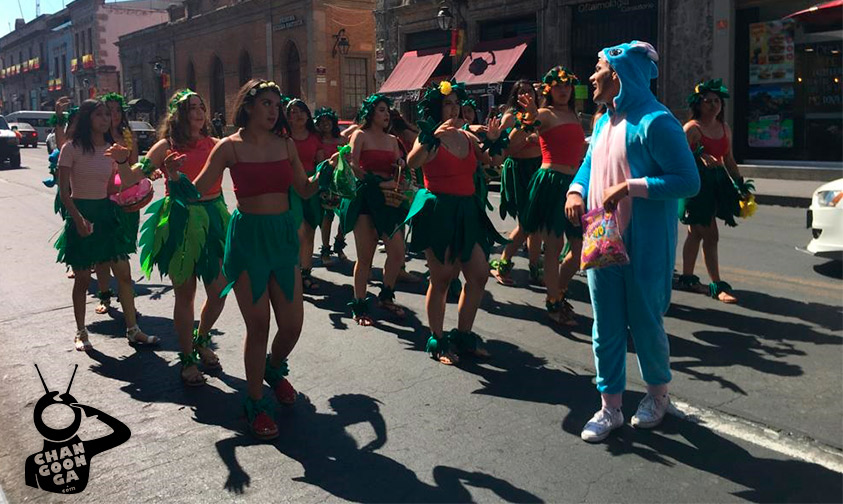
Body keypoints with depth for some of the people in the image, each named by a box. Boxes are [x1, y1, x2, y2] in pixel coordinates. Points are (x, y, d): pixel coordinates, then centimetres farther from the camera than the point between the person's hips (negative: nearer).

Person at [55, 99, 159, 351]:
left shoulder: (112, 149, 7)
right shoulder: (72, 148, -8)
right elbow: (64, 191, -10)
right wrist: (78, 219, -21)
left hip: (106, 212, 5)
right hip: (80, 212, -4)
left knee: (124, 274, 3)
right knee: (82, 279, 5)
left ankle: (132, 330, 12)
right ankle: (81, 332, 21)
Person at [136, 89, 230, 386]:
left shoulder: (214, 145, 8)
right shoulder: (167, 147, -3)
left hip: (214, 218, 4)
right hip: (181, 221, -4)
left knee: (219, 292, 6)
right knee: (185, 294, 6)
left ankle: (201, 340, 34)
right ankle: (187, 359, 21)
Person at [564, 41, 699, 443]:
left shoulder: (655, 122, -16)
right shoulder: (604, 121, 10)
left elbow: (688, 181, -20)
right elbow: (589, 164, 21)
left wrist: (629, 187, -24)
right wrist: (576, 191, 0)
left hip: (644, 247, -7)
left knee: (644, 322, 8)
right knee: (606, 327, 9)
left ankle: (658, 394, 33)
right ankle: (610, 407, 22)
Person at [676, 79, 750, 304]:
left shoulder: (725, 128, 14)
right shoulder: (692, 128, -8)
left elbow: (728, 159, 21)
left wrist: (740, 183, 20)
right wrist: (699, 155, -32)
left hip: (716, 182, 7)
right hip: (696, 181, -7)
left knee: (696, 232, 14)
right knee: (710, 236, -6)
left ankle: (687, 278, 23)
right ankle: (718, 286, -1)